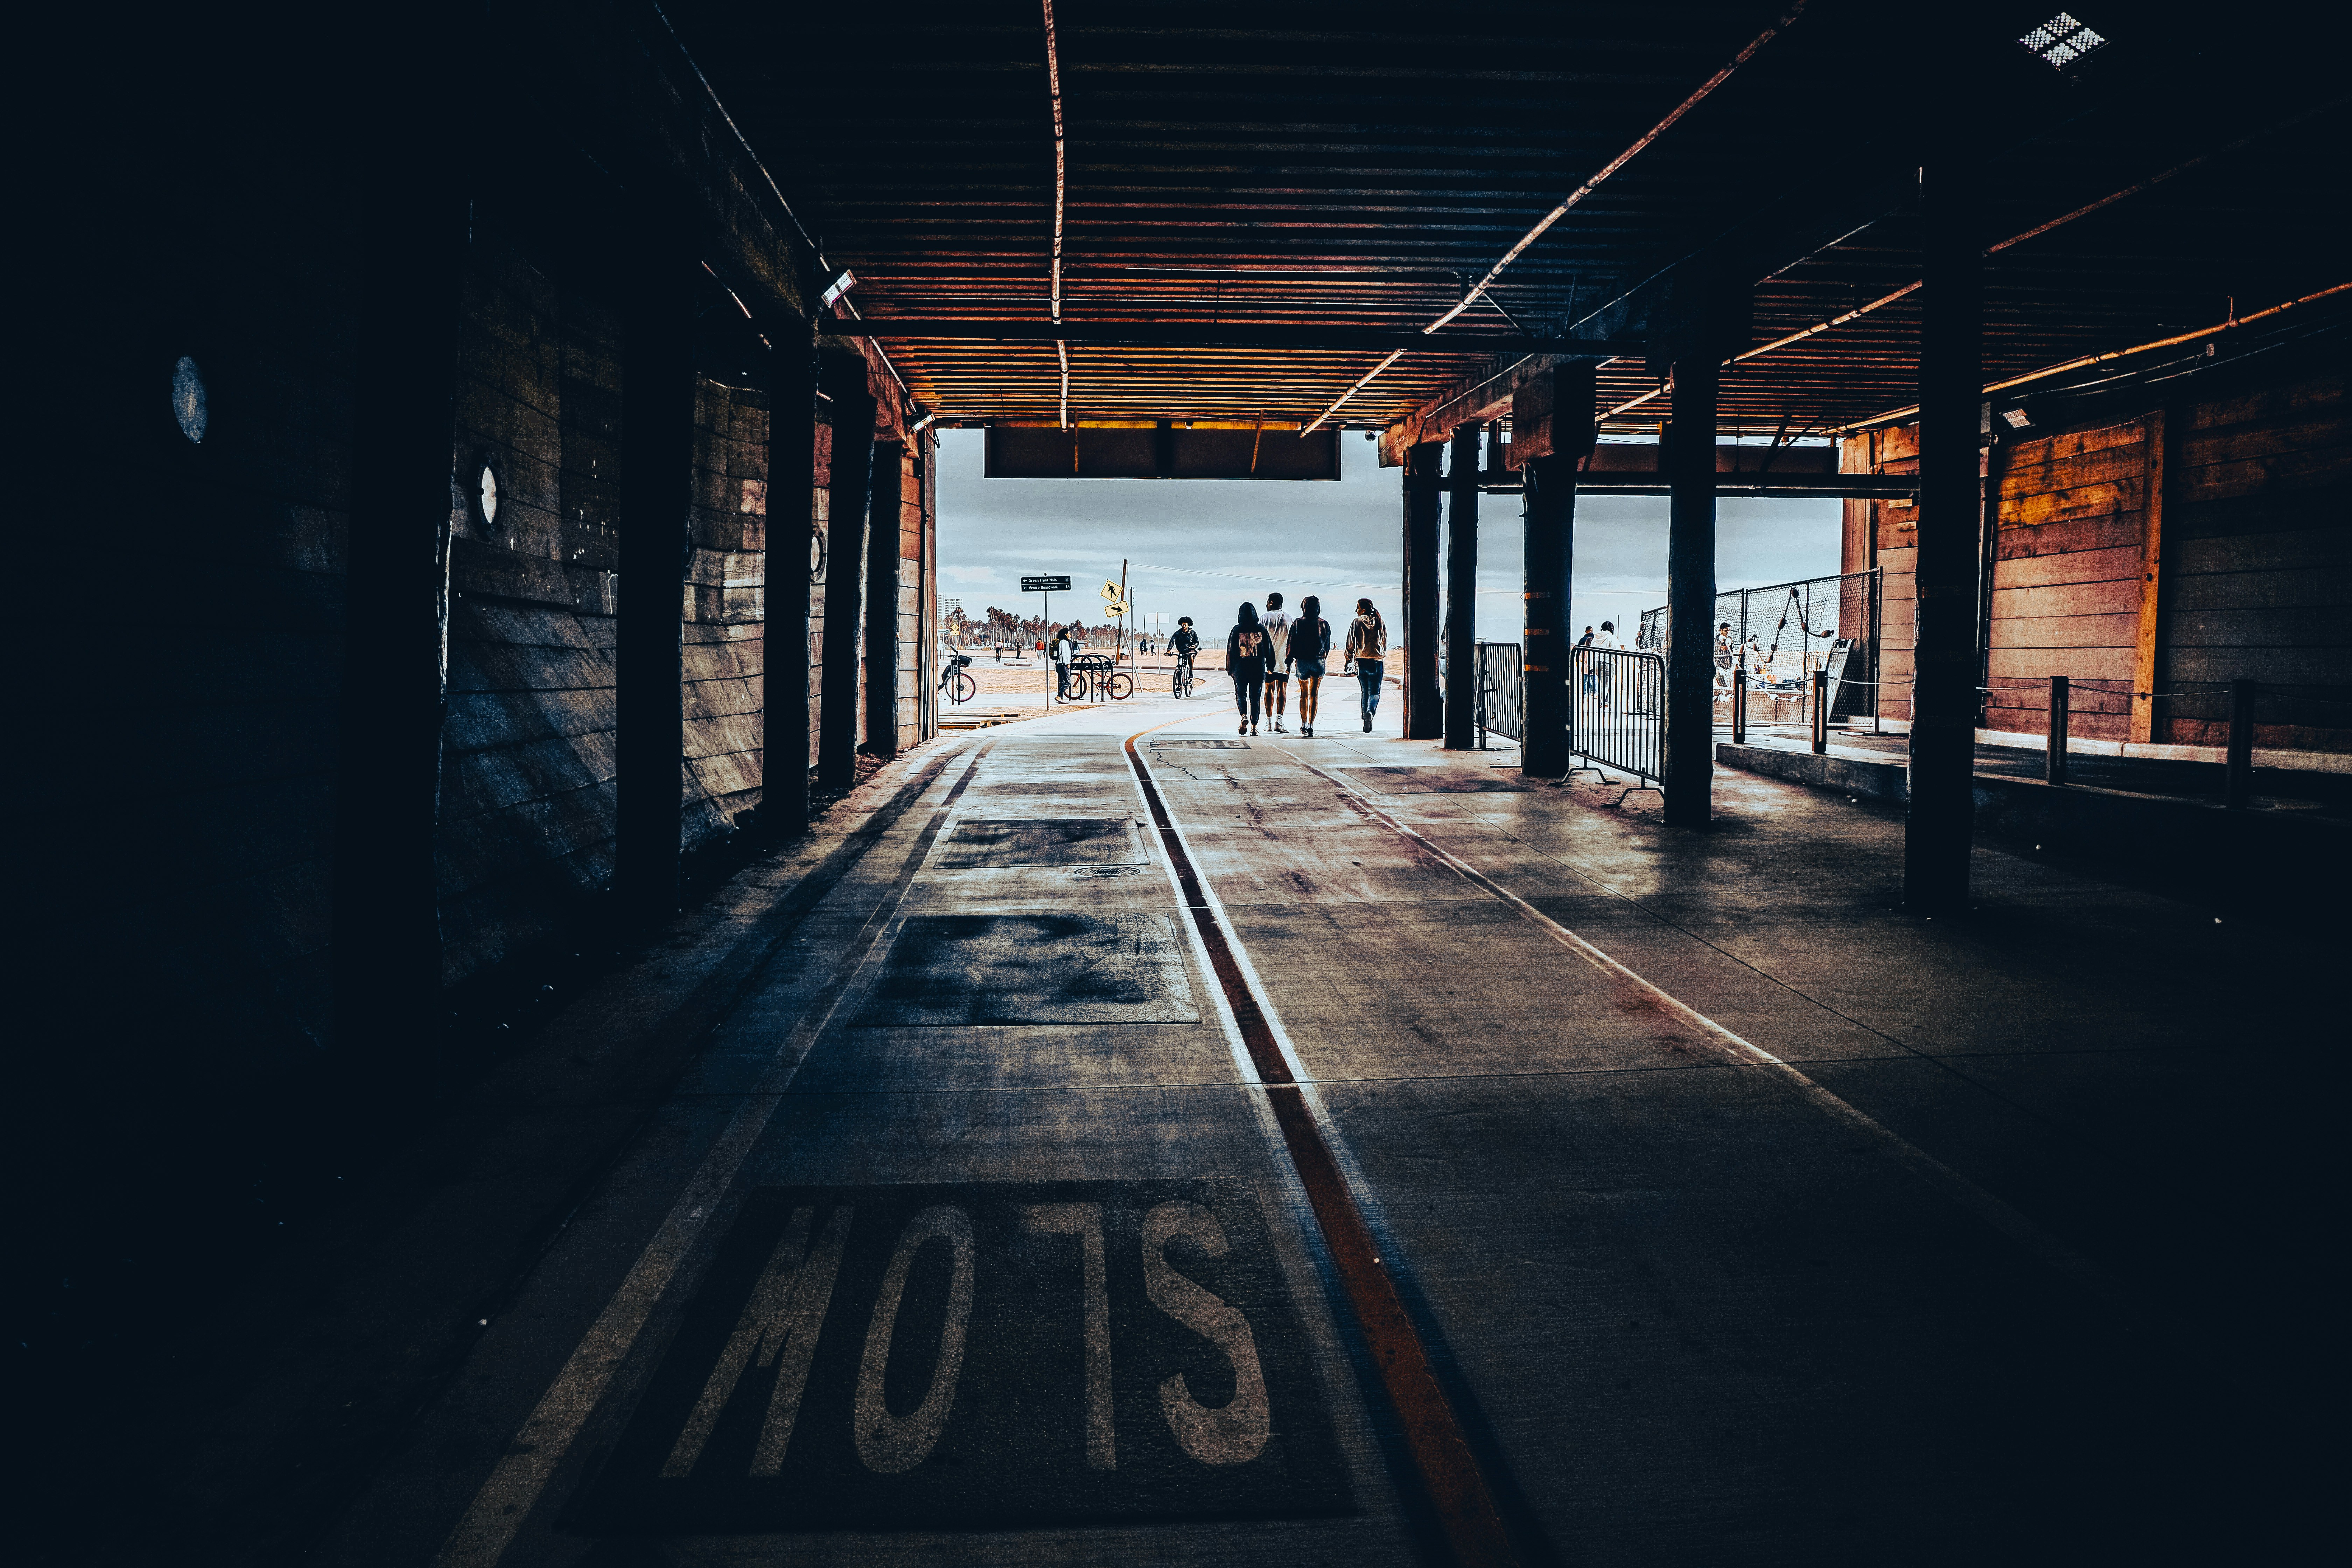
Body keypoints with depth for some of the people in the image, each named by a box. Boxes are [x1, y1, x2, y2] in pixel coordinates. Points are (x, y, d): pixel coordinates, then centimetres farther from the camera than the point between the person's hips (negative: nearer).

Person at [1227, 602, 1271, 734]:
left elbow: (1231, 650, -3)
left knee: (1241, 695, 13)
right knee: (1255, 698, 8)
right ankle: (1254, 727, 5)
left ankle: (1244, 716, -13)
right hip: (1258, 669, 1)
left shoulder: (1237, 630, -5)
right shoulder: (1262, 630, 0)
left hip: (1241, 669, -1)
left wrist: (1230, 669, 6)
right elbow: (1269, 650, 4)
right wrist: (1270, 667, 13)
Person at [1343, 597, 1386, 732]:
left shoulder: (1357, 622, -2)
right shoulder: (1380, 623, 5)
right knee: (1374, 693, 1)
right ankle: (1370, 711, -30)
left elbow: (1350, 644, -4)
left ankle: (1366, 723, 15)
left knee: (1364, 692, 14)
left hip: (1361, 662, 0)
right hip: (1377, 662, 0)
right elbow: (1385, 644, 13)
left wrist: (1349, 661, 4)